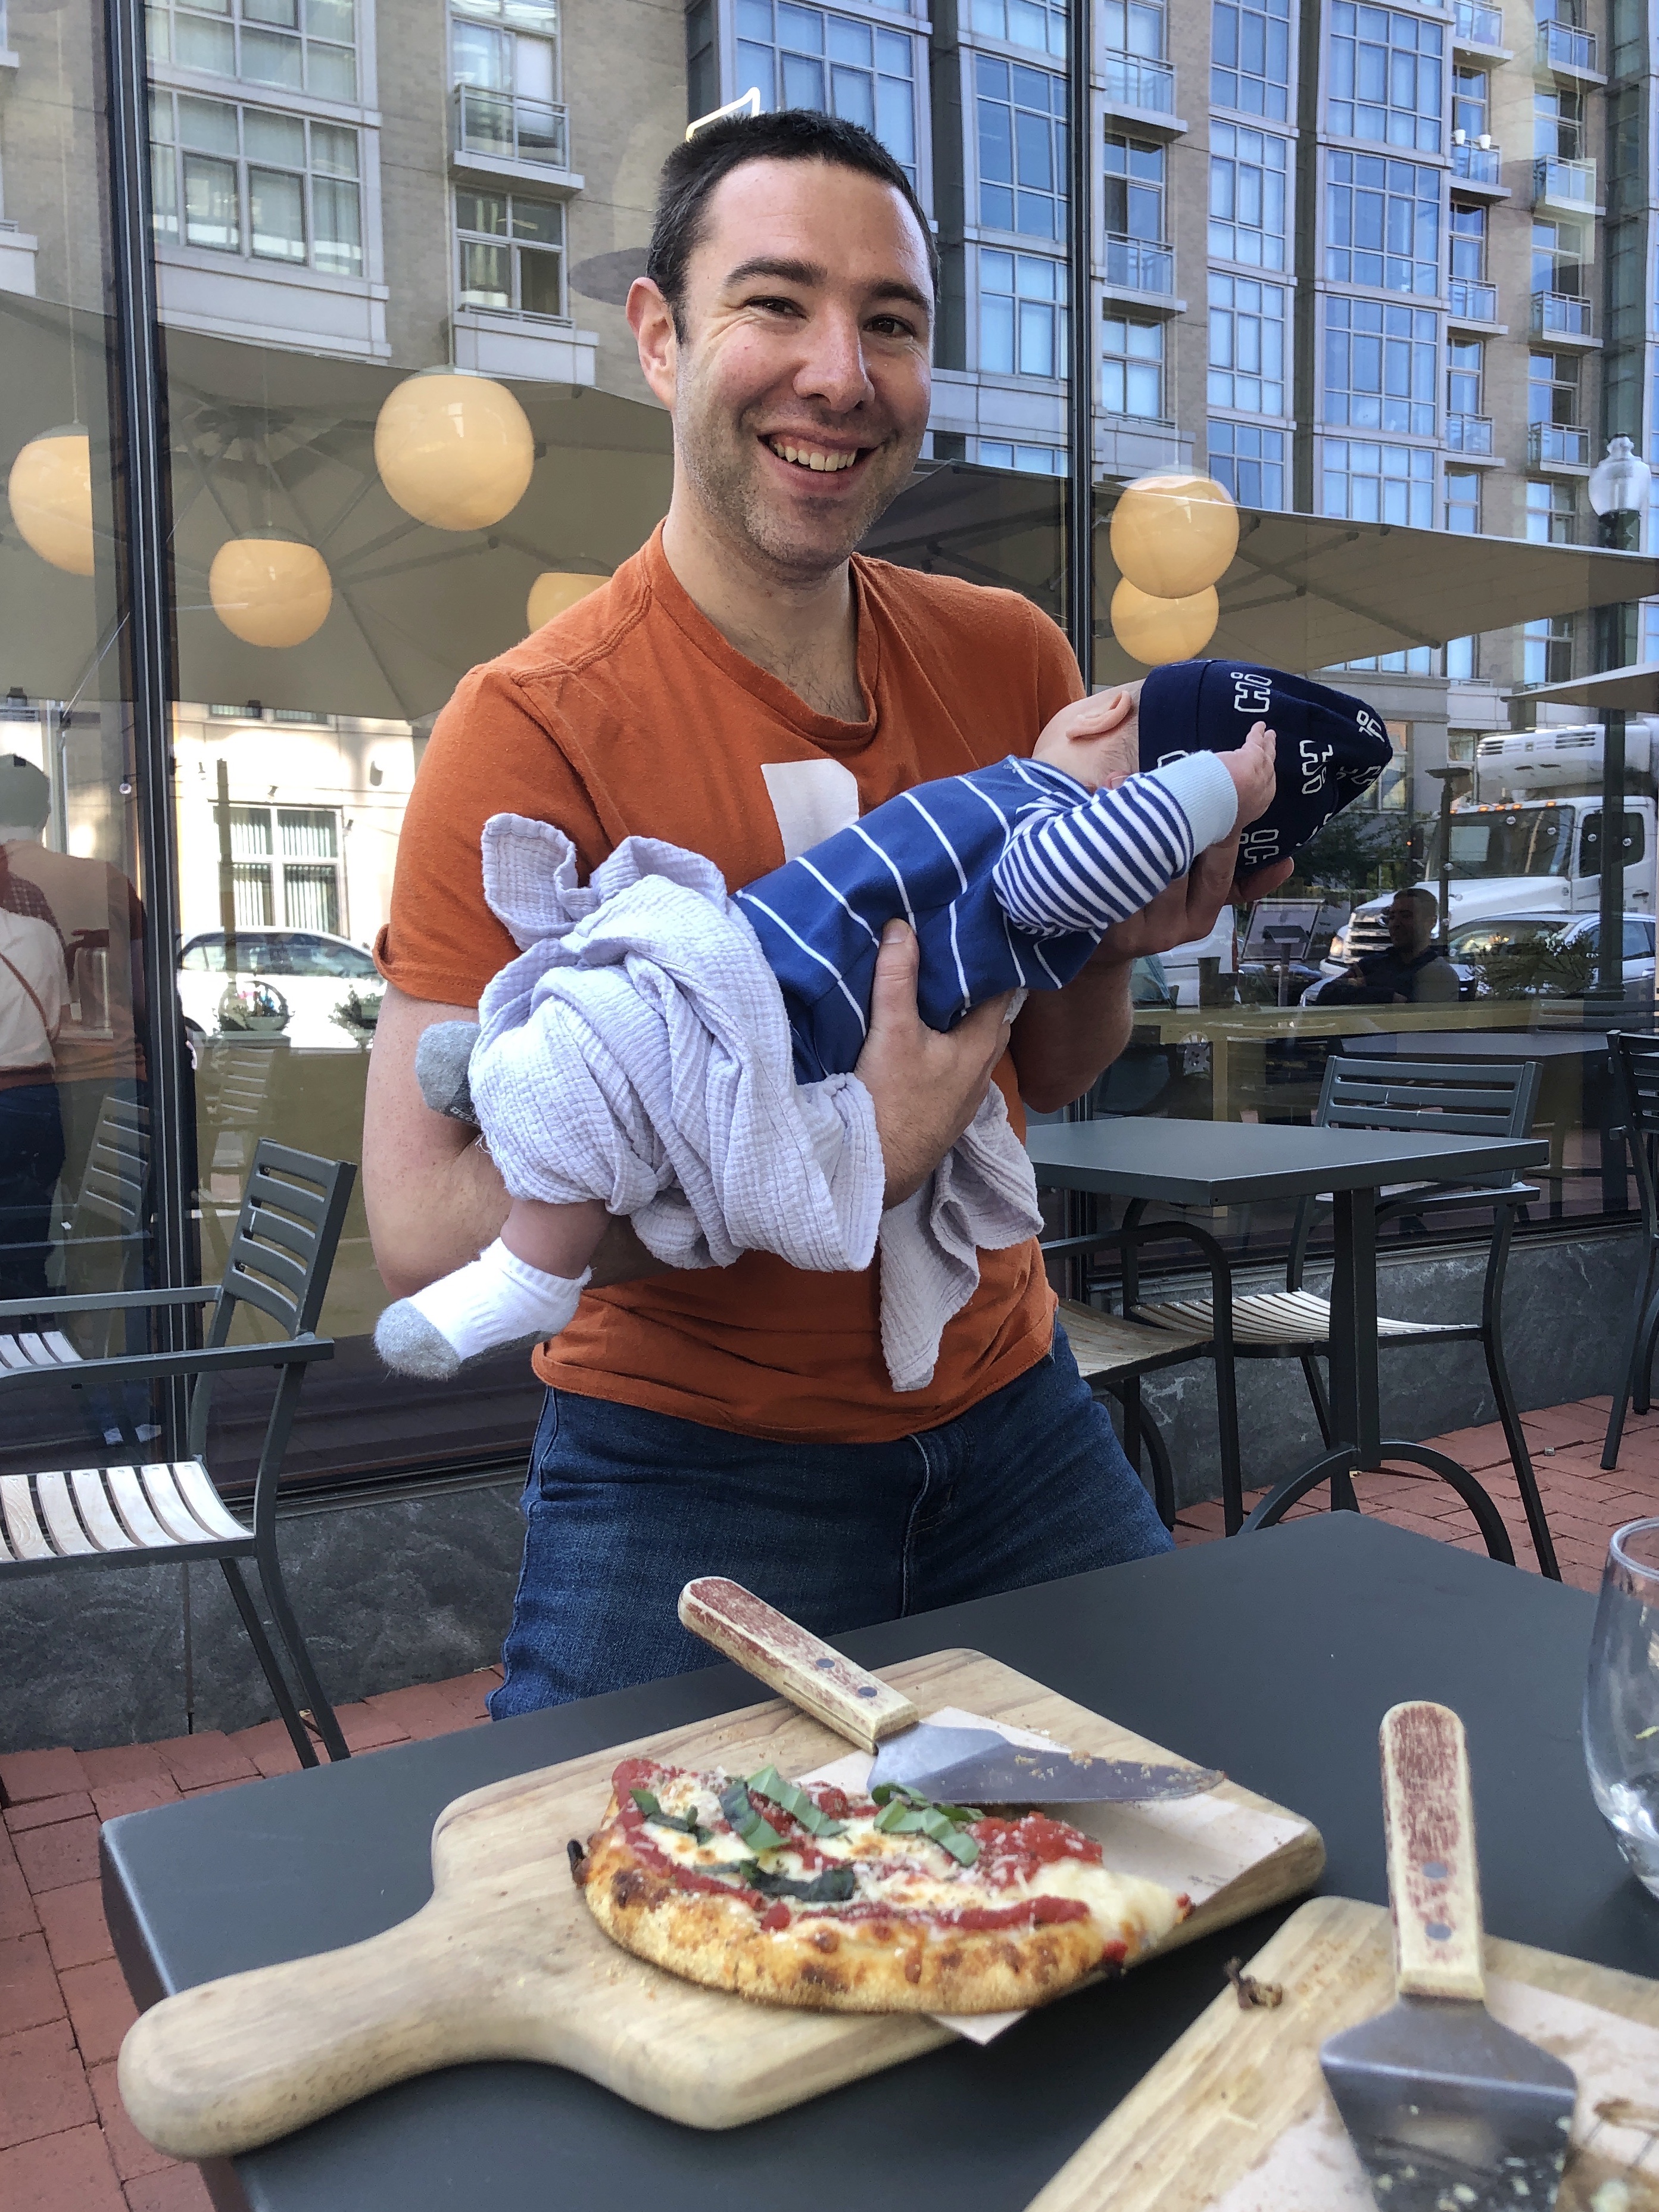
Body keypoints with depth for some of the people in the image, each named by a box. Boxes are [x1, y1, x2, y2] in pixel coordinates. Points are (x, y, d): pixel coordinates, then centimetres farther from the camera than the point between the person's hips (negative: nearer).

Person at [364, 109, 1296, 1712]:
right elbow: (423, 1230, -21)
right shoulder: (533, 731, -18)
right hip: (690, 1473, -5)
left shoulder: (1011, 659, -2)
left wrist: (1115, 934, -13)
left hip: (1009, 1418, 6)